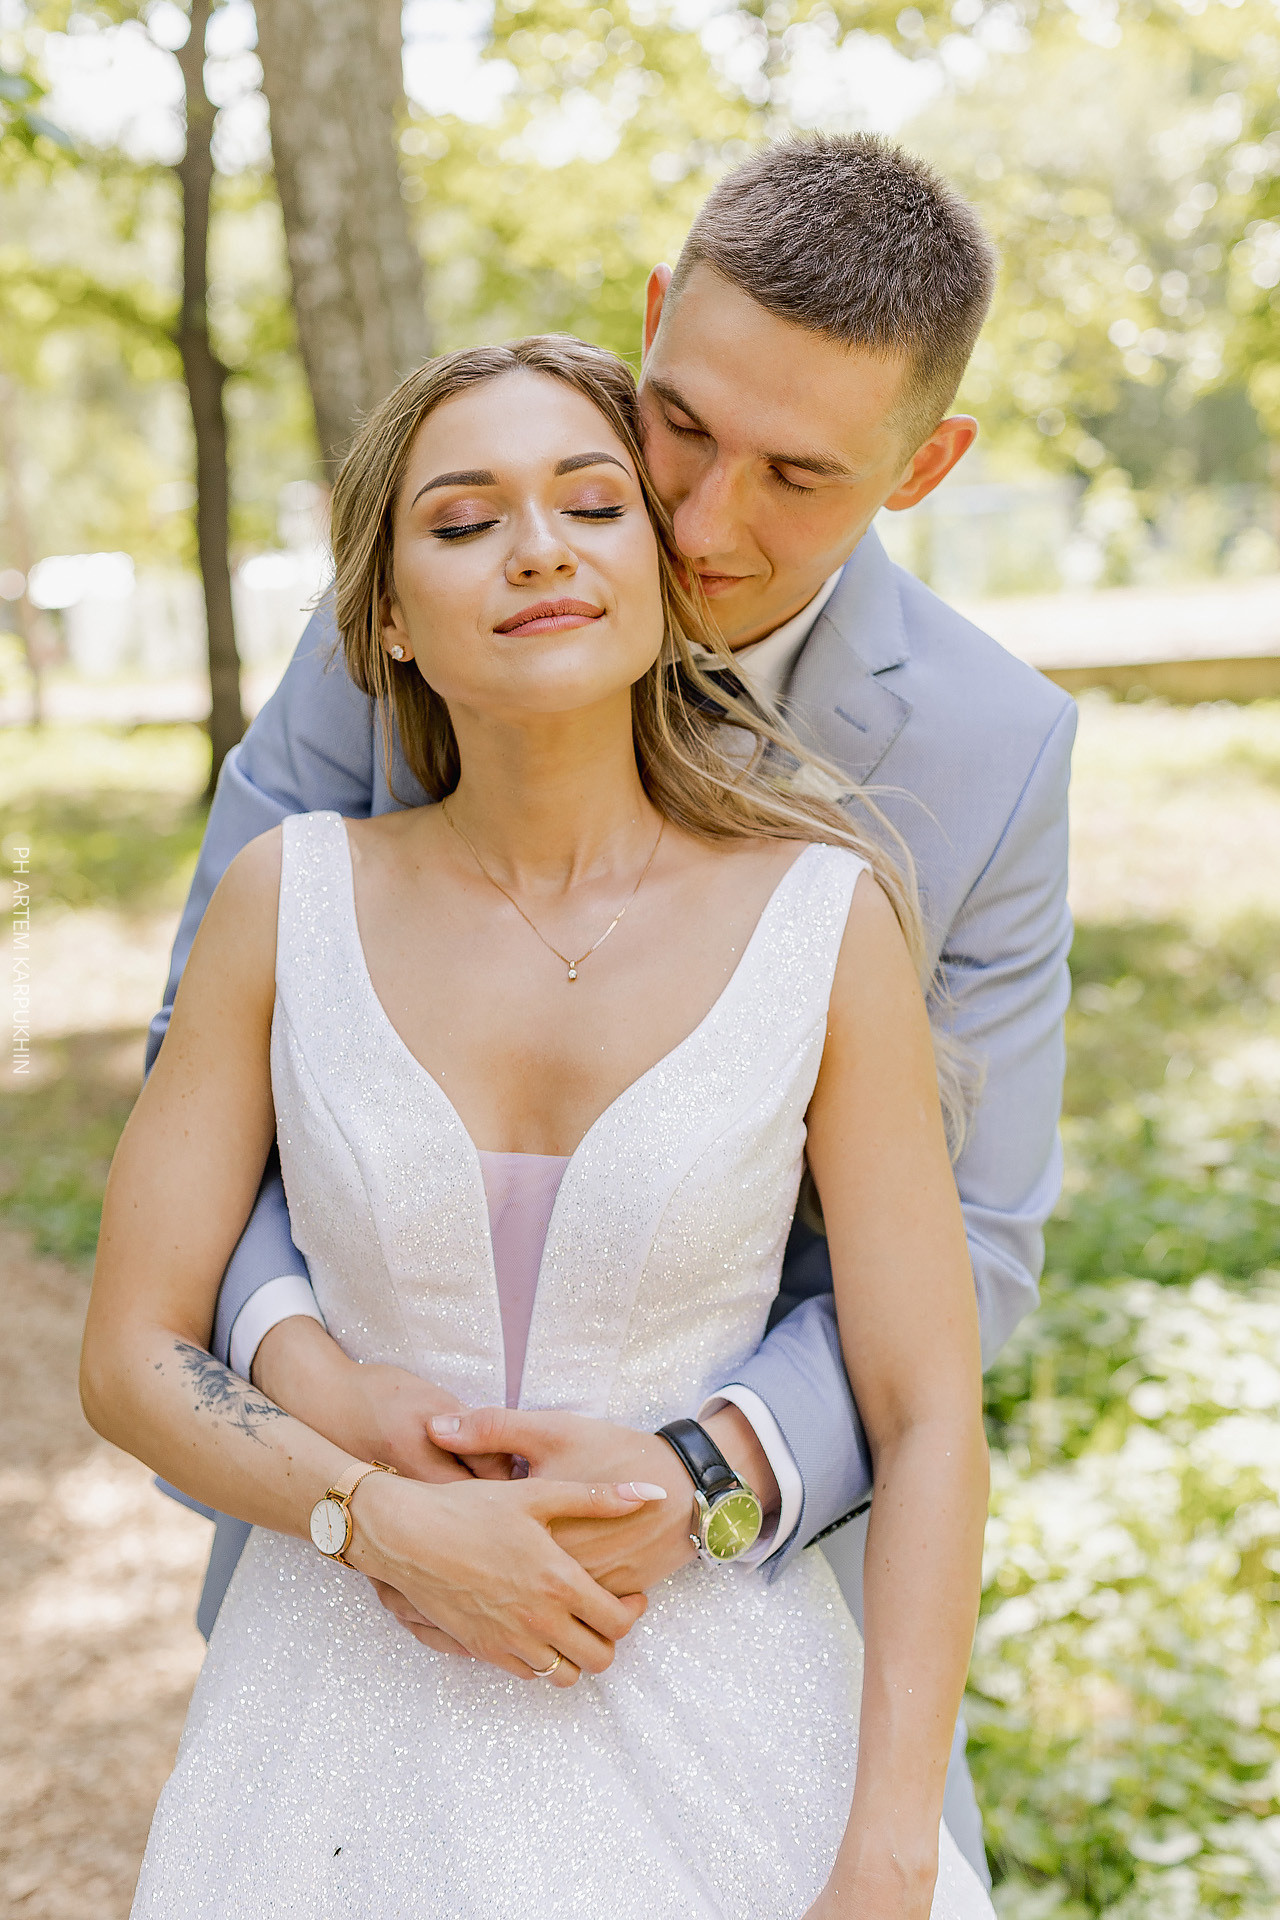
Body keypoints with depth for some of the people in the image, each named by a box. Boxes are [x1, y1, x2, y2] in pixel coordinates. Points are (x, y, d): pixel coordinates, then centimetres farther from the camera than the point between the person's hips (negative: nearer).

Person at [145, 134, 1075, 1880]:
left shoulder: (994, 751, -14)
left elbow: (966, 1239, -11)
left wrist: (707, 1478, -29)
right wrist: (300, 1371, -27)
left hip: (747, 1518, 0)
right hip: (380, 1466, 1)